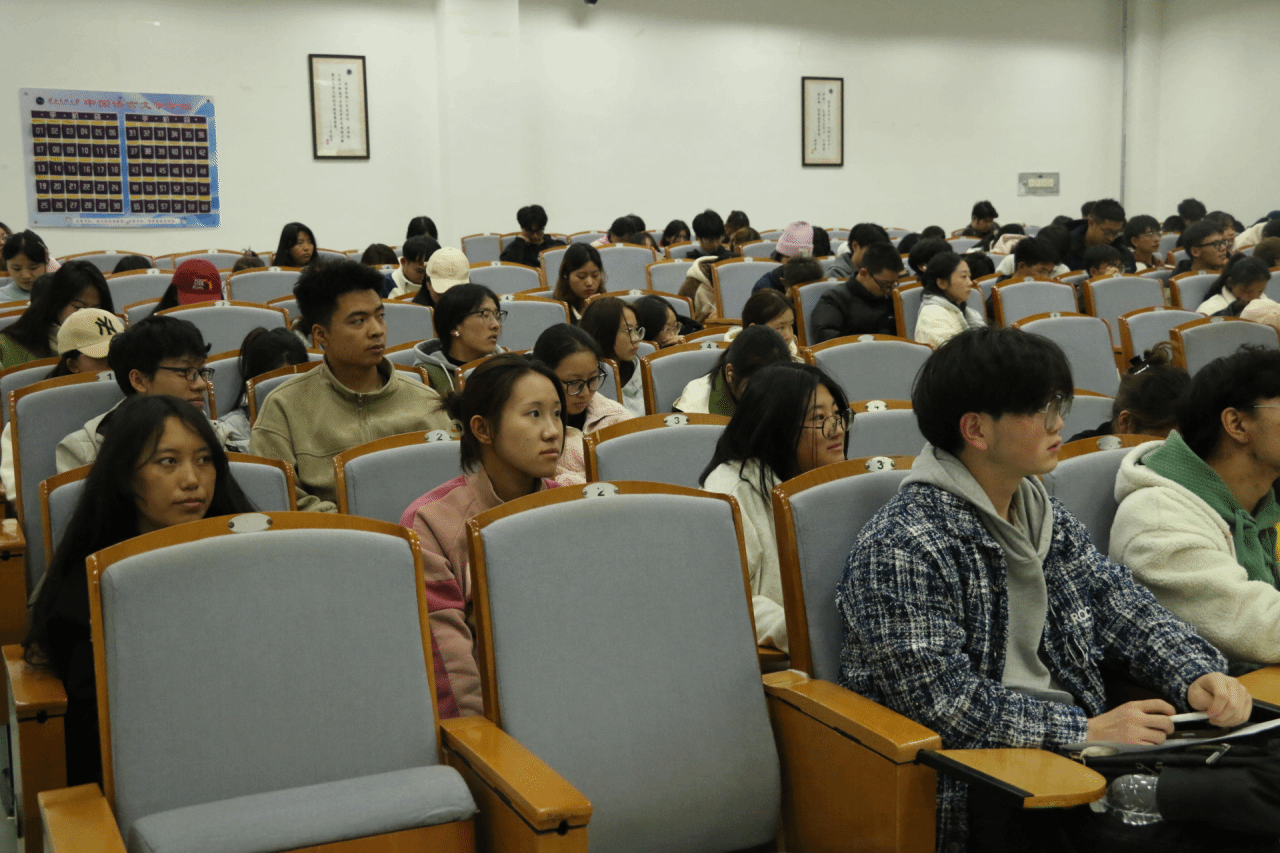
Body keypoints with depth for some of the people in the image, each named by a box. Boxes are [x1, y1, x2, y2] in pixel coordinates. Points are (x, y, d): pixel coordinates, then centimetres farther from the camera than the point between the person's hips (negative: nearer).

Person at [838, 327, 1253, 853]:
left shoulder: (1047, 518, 13)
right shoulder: (901, 547, -14)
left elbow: (1124, 608, 15)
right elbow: (939, 701, -18)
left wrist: (1197, 675, -4)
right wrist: (1086, 730, -18)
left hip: (1070, 746, 8)